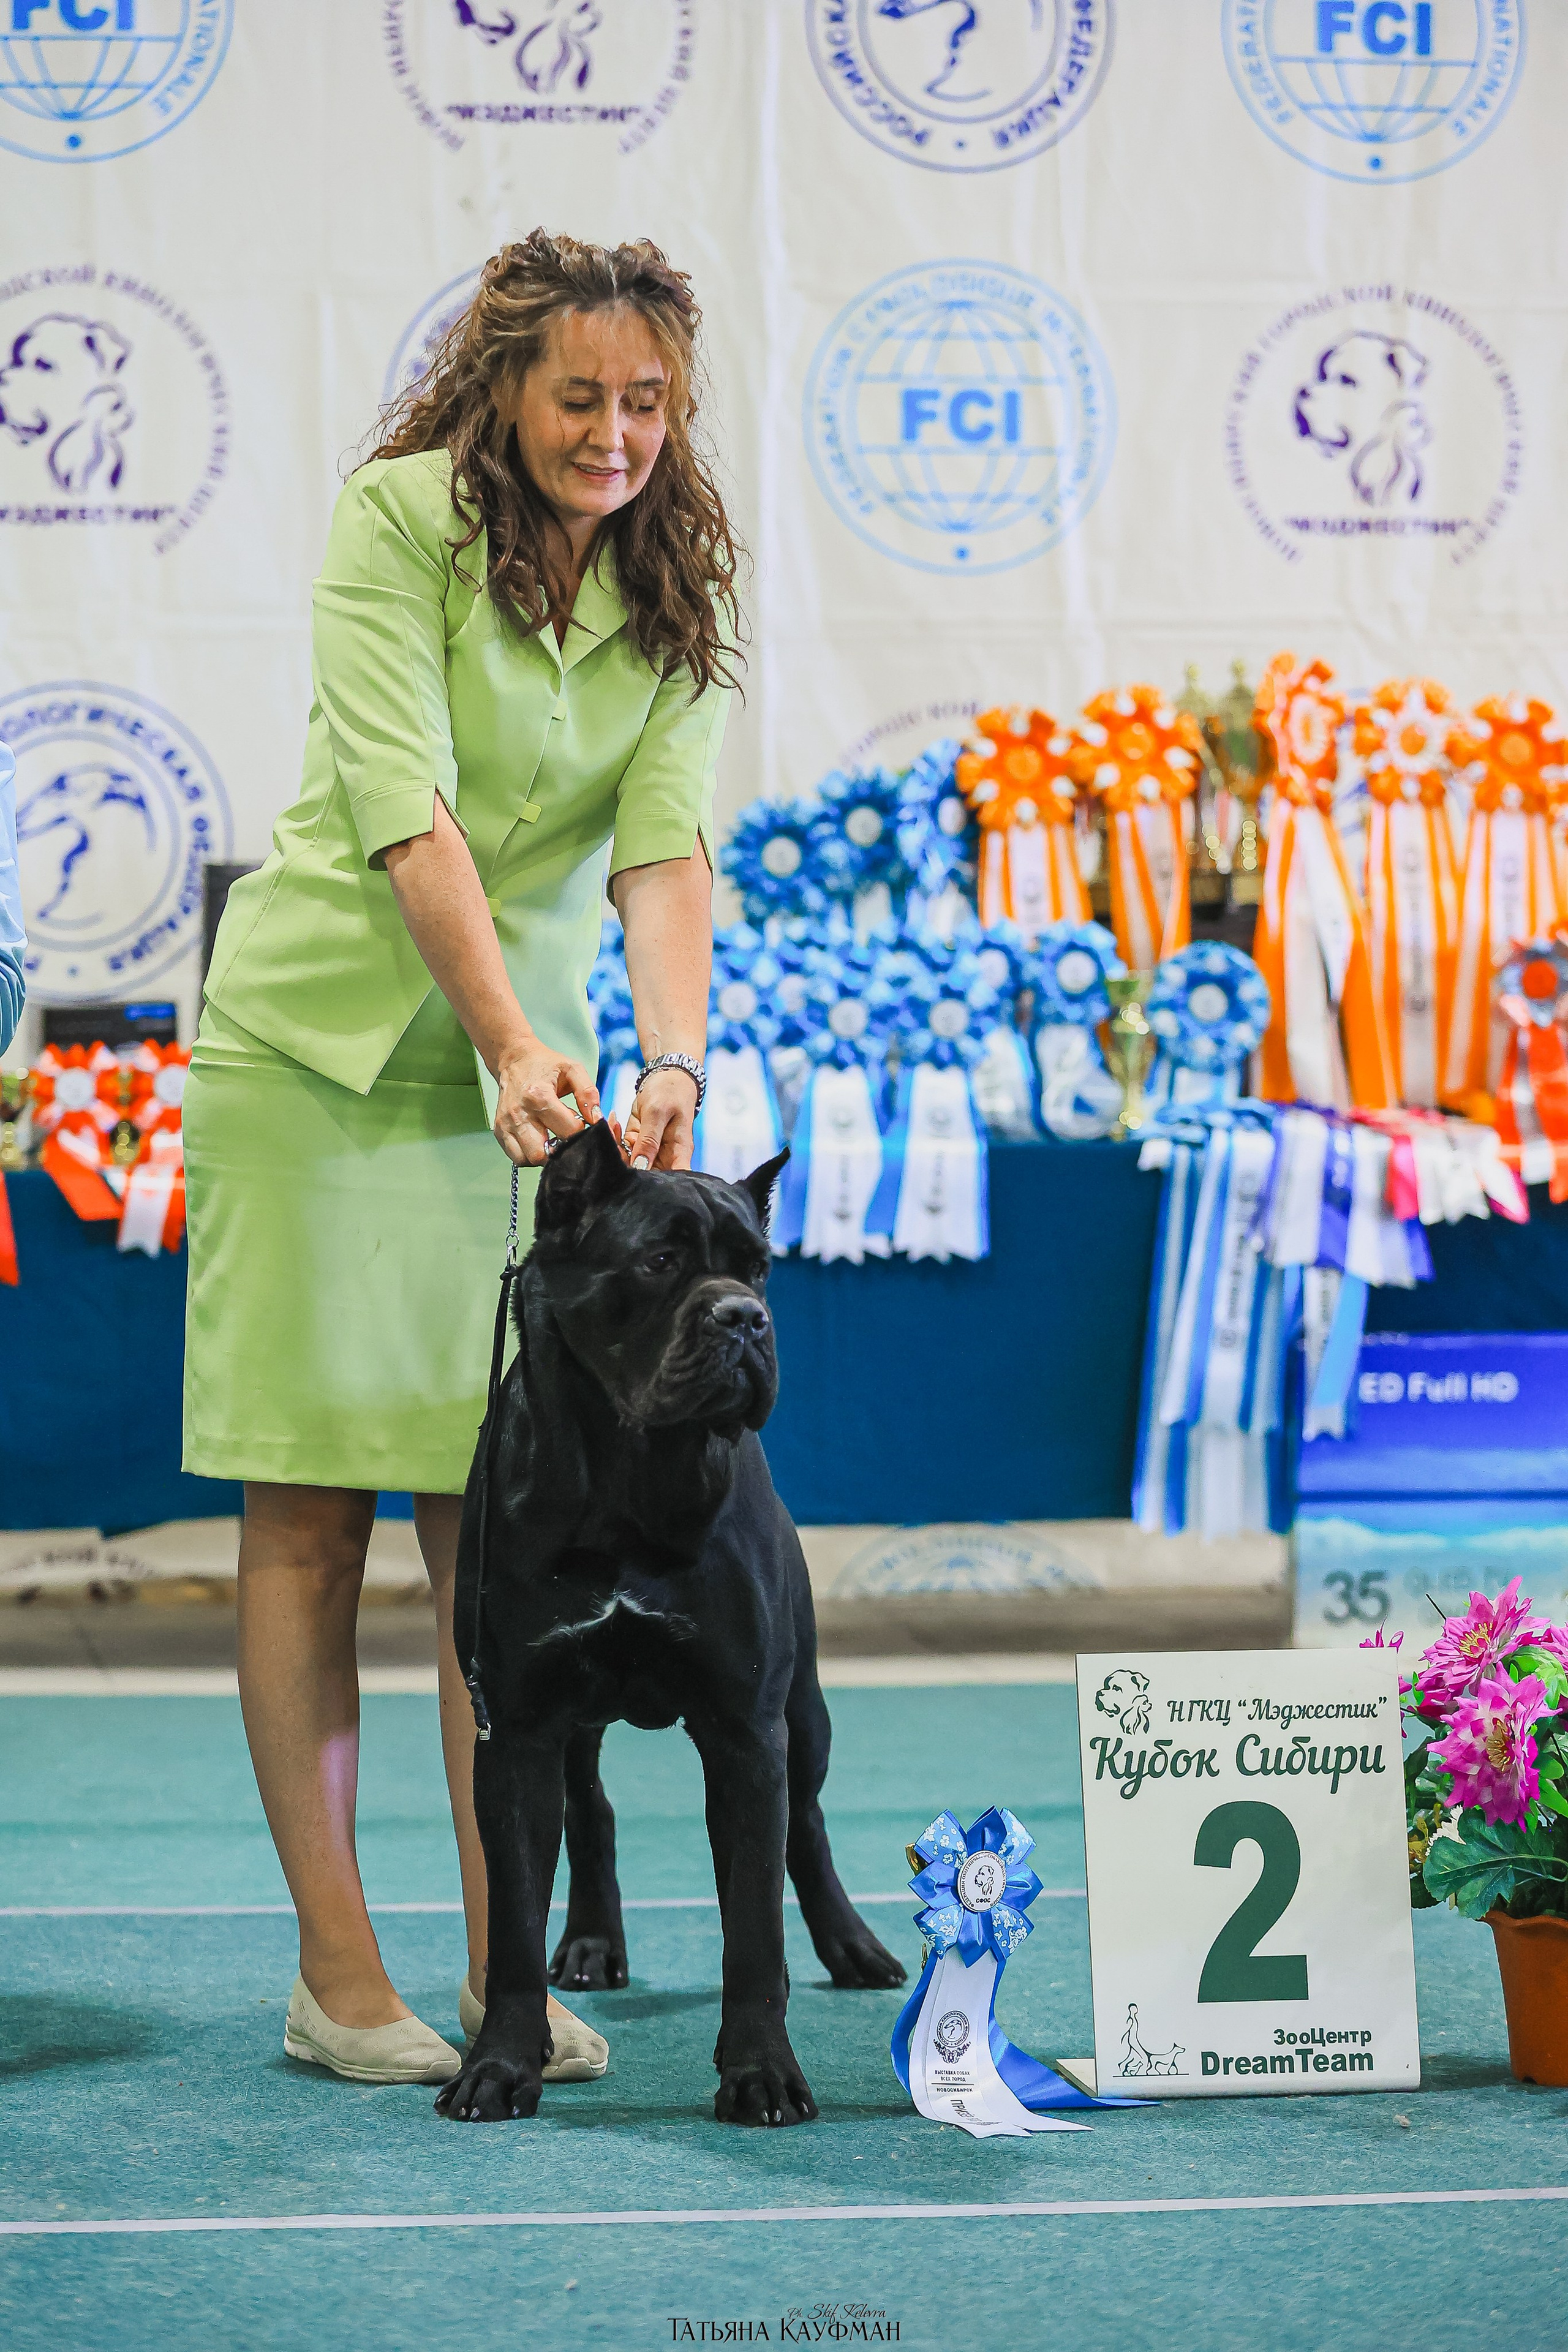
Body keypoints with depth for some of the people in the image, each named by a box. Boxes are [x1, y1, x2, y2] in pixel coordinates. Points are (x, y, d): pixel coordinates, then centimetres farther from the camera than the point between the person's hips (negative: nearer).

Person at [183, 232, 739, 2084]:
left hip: (524, 1082, 4)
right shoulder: (398, 521, -10)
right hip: (321, 1051, -4)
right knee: (309, 1512, -2)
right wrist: (511, 1043, -30)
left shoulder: (676, 589, 3)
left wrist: (671, 1062, -25)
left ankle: (506, 1966, 9)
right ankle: (334, 1977, 4)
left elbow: (666, 841, -9)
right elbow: (406, 814, -19)